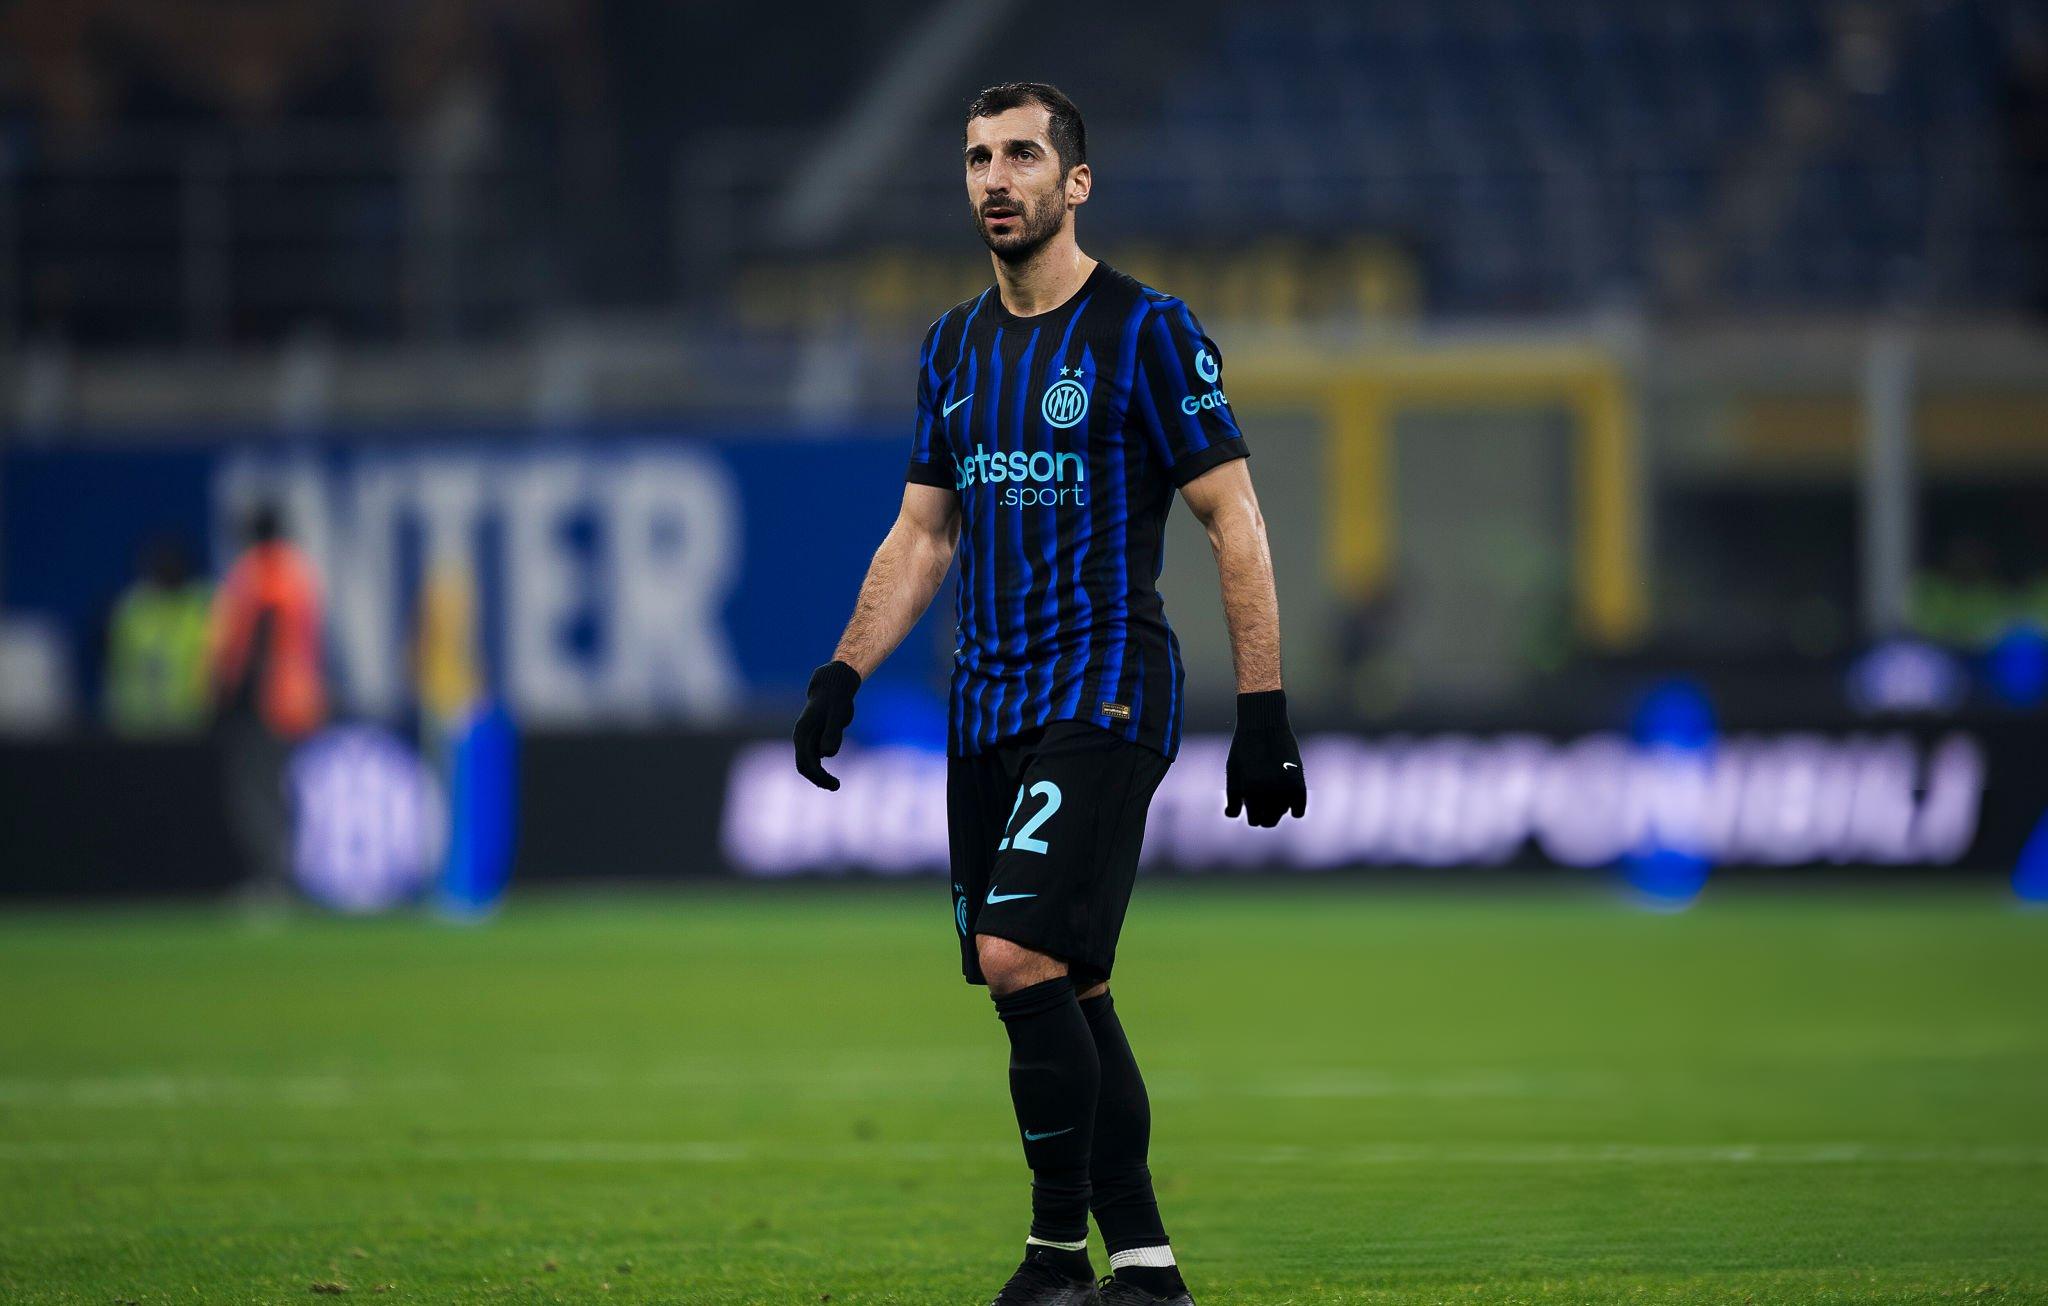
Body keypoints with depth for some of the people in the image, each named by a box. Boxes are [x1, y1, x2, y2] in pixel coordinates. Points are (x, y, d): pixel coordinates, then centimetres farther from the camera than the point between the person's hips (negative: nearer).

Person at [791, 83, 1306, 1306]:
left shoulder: (1147, 331, -6)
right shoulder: (955, 346, 14)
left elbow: (1235, 521, -7)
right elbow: (923, 533, 20)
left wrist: (1265, 710, -11)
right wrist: (843, 676, 10)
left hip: (1104, 697, -7)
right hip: (987, 703, 7)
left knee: (1024, 955, -19)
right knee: (1070, 989, 5)